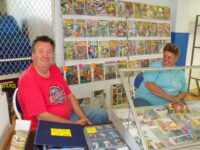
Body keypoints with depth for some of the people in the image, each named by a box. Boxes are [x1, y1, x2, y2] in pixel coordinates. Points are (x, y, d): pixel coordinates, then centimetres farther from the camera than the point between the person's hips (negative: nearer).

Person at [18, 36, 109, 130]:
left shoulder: (54, 69, -1)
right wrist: (74, 124, -21)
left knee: (103, 115, 11)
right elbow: (42, 116, -24)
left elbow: (69, 95, 5)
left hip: (69, 114, 7)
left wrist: (83, 117, -5)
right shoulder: (28, 80, -23)